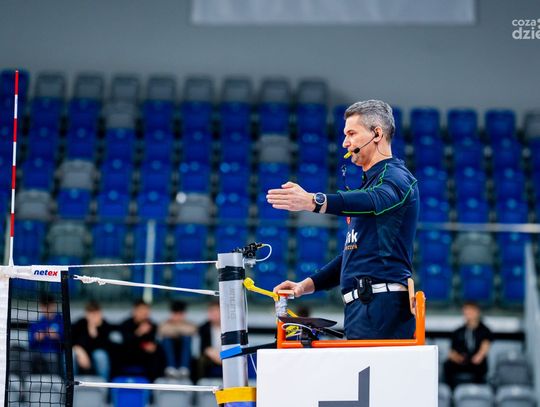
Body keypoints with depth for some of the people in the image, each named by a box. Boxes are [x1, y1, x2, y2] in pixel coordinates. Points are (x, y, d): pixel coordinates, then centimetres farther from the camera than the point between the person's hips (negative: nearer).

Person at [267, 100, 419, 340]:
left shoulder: (395, 176, -4)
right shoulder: (369, 182, 29)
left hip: (382, 304, -9)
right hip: (362, 304, 9)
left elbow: (374, 200, -29)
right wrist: (306, 285, 19)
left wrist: (313, 201, -44)